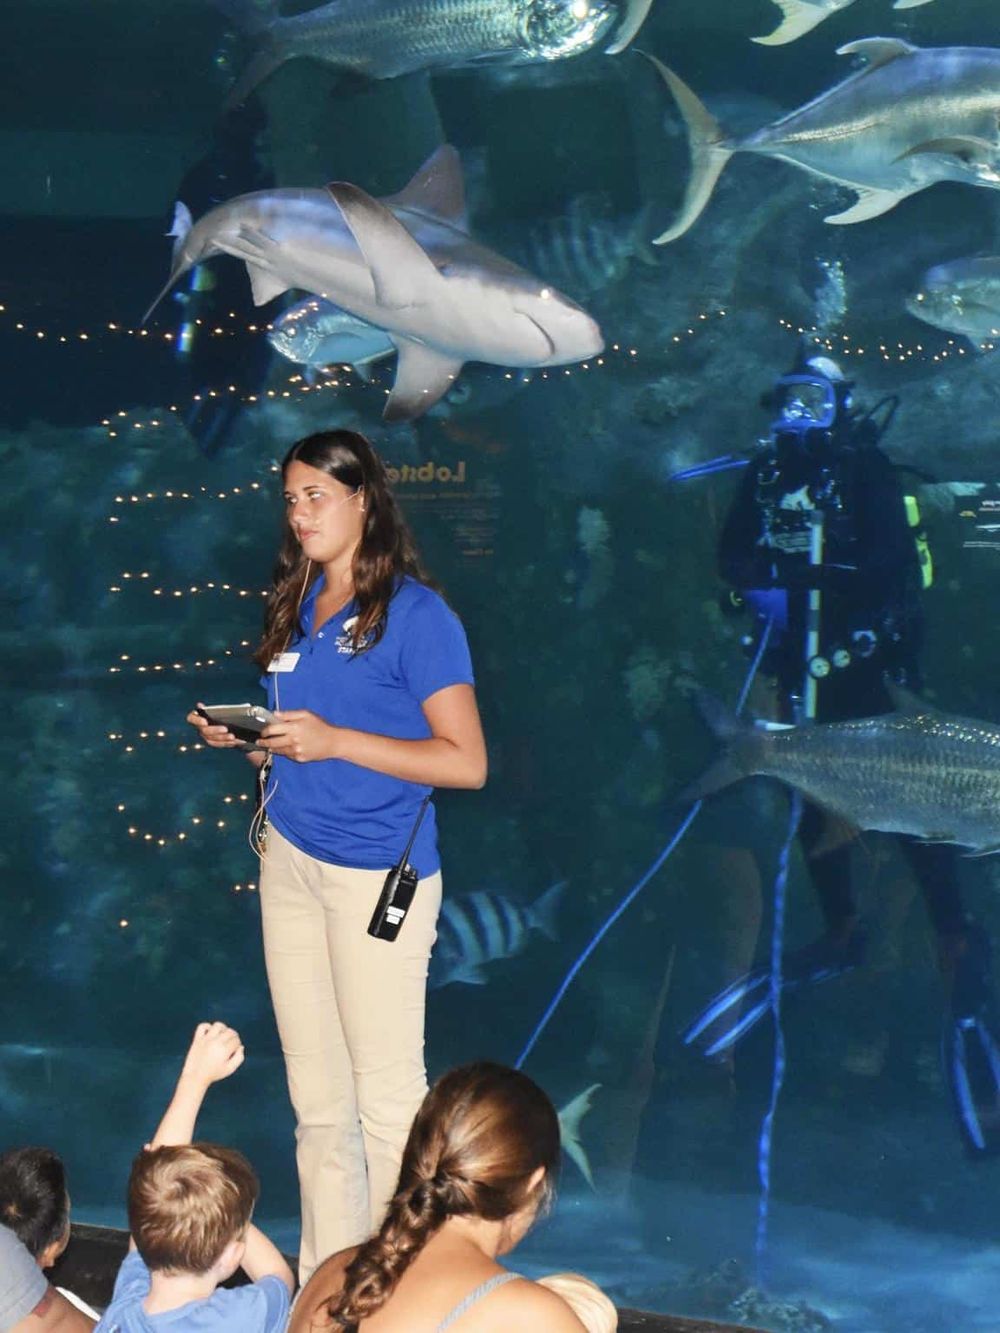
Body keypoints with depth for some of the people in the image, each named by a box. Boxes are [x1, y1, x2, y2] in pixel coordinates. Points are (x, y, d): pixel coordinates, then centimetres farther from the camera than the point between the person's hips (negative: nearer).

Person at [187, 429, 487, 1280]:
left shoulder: (415, 613, -9)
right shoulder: (297, 604, 11)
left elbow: (466, 762, -14)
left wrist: (334, 741, -19)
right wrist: (241, 734, 0)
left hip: (374, 873, -6)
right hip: (290, 858, 7)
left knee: (384, 1094, 0)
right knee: (316, 1097, 10)